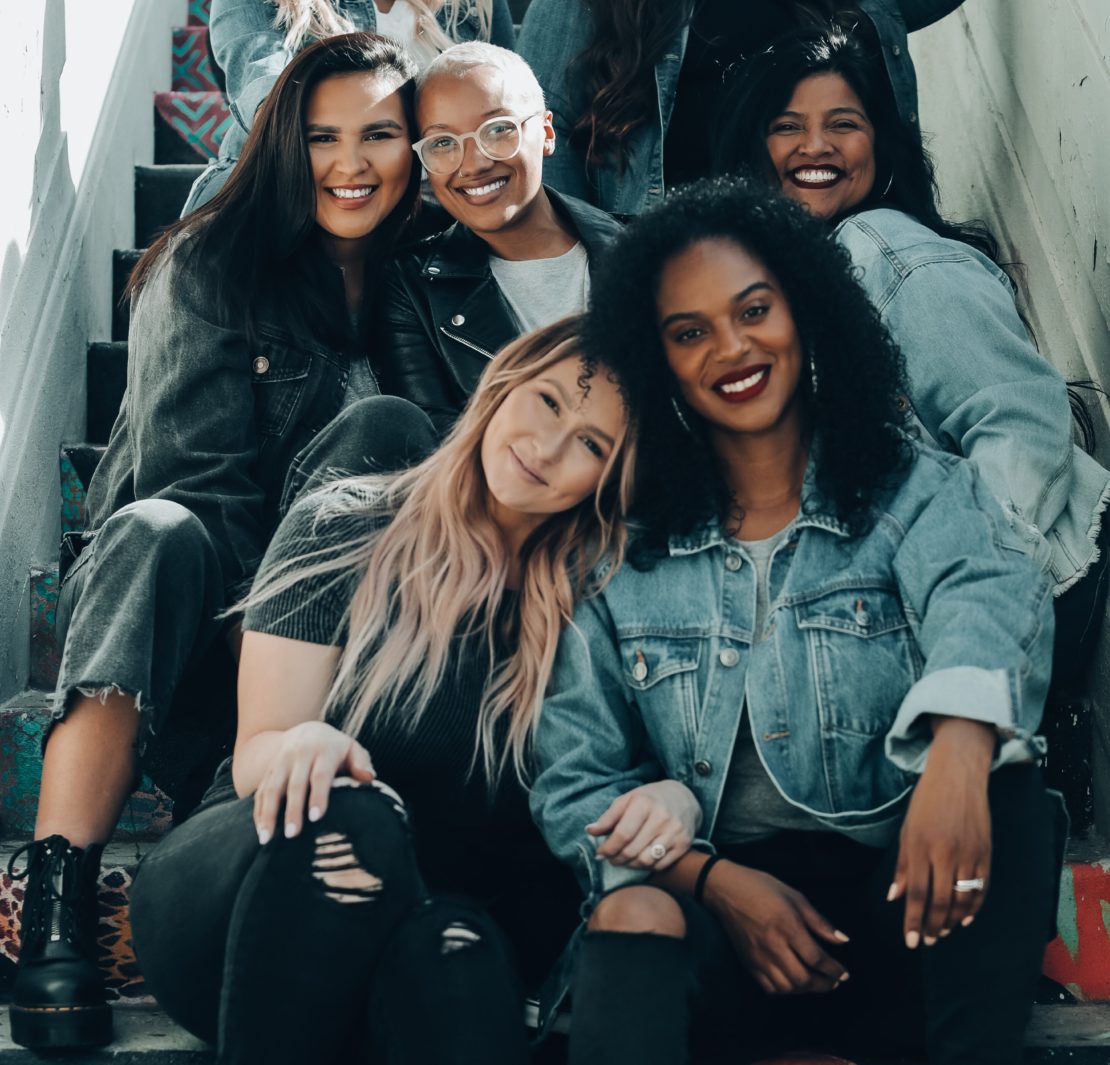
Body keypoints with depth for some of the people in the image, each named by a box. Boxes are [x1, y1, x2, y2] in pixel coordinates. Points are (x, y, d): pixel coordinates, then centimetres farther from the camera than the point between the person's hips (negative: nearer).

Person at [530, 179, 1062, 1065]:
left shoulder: (918, 491, 4)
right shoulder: (626, 554, 9)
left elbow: (987, 593, -20)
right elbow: (575, 781, 6)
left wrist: (960, 747, -44)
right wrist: (715, 880, -14)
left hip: (907, 914, 0)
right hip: (713, 909, 0)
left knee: (1001, 783, -30)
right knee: (634, 911, -33)